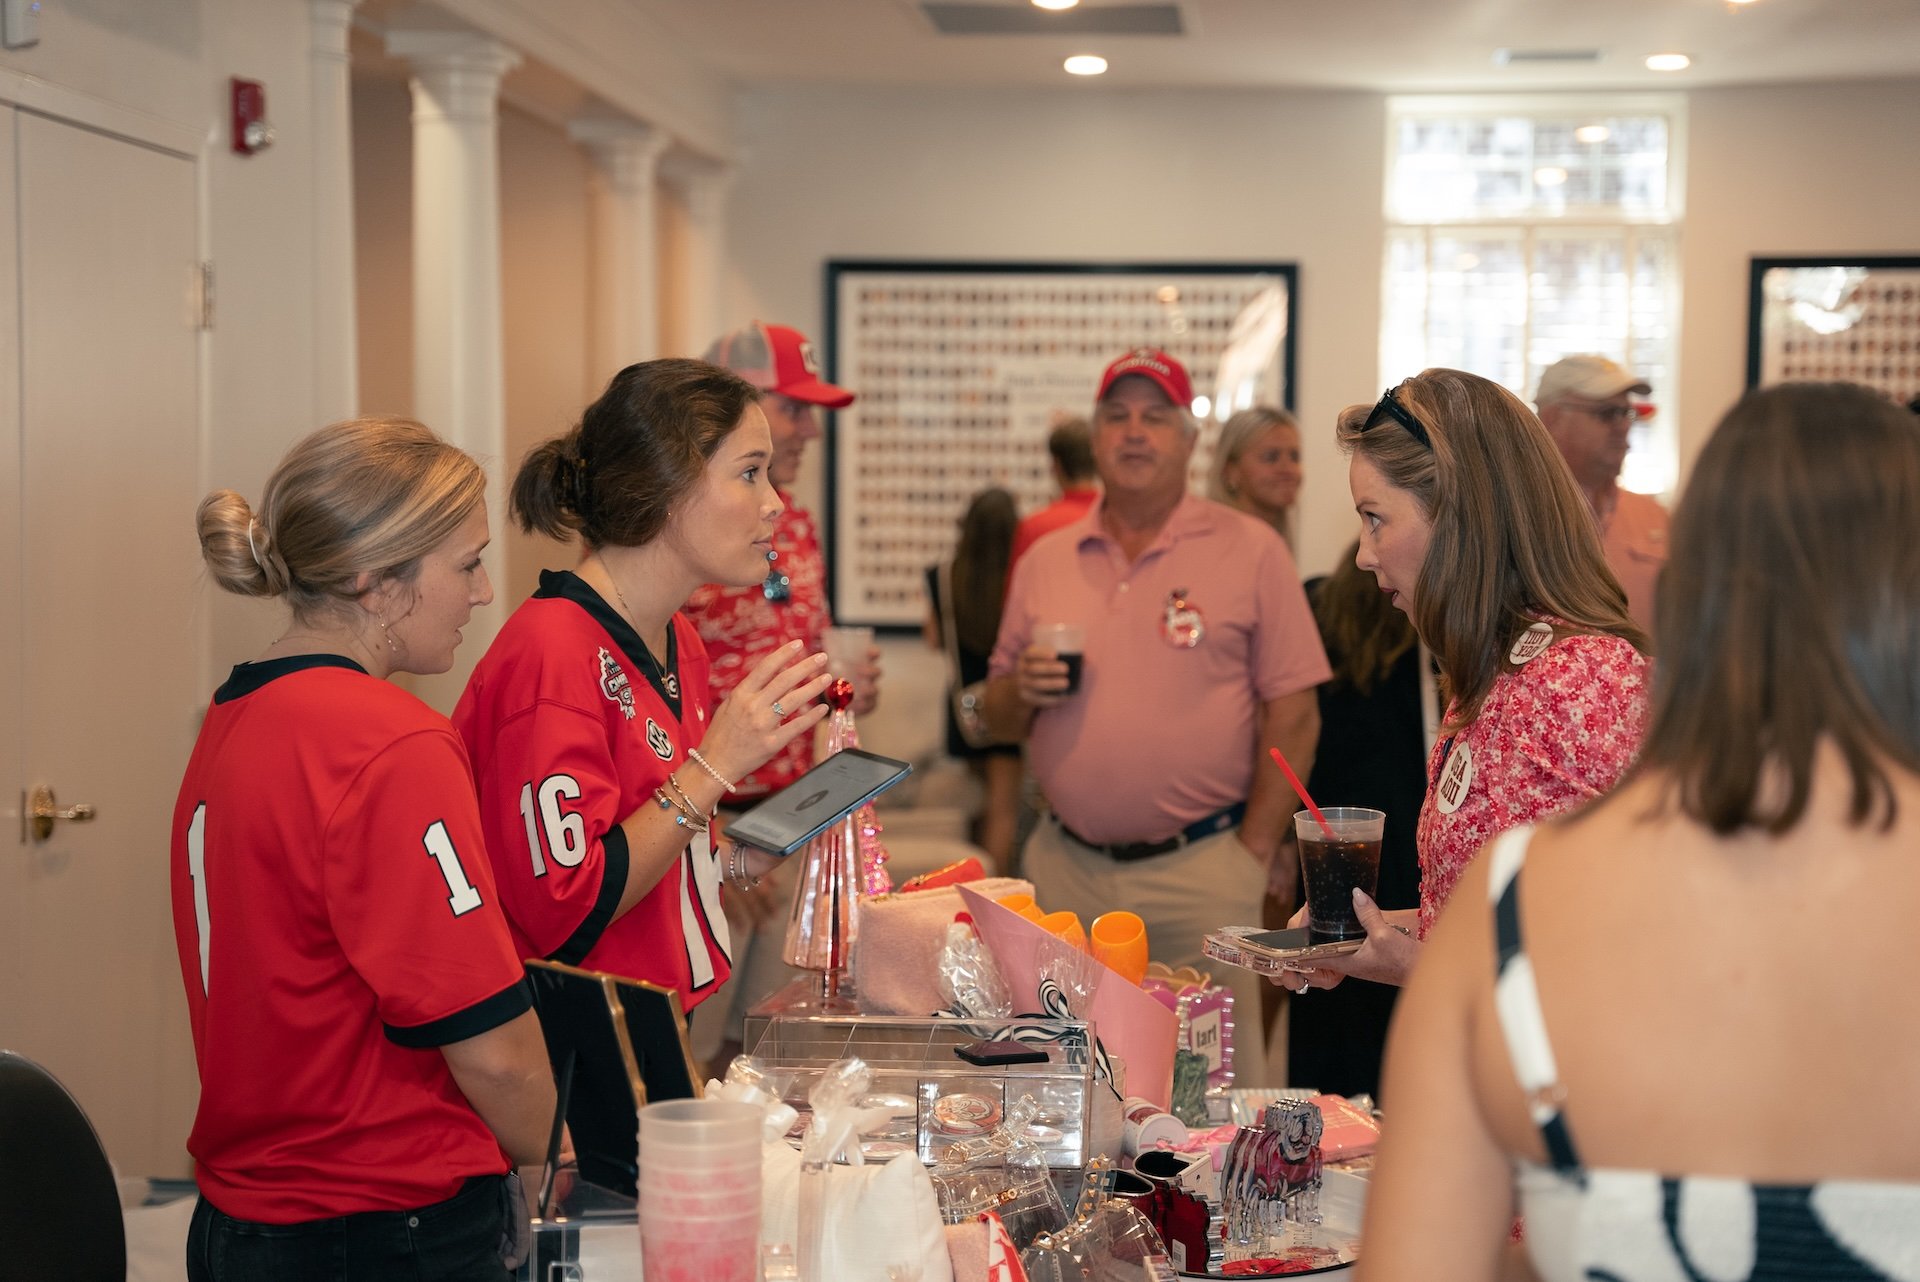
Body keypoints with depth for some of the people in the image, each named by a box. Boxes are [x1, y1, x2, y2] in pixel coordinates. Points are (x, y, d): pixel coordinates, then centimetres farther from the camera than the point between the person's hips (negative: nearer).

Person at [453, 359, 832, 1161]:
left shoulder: (675, 643, 9)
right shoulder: (552, 654, -19)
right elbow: (563, 910, -22)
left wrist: (746, 855, 3)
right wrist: (714, 768, -22)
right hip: (573, 1060, -8)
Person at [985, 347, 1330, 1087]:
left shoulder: (1250, 550, 0)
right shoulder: (1045, 561, 12)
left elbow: (1291, 715, -2)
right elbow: (999, 717, 17)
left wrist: (1253, 856, -6)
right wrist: (1022, 689, -6)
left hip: (1200, 867, -4)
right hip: (1065, 866, 4)